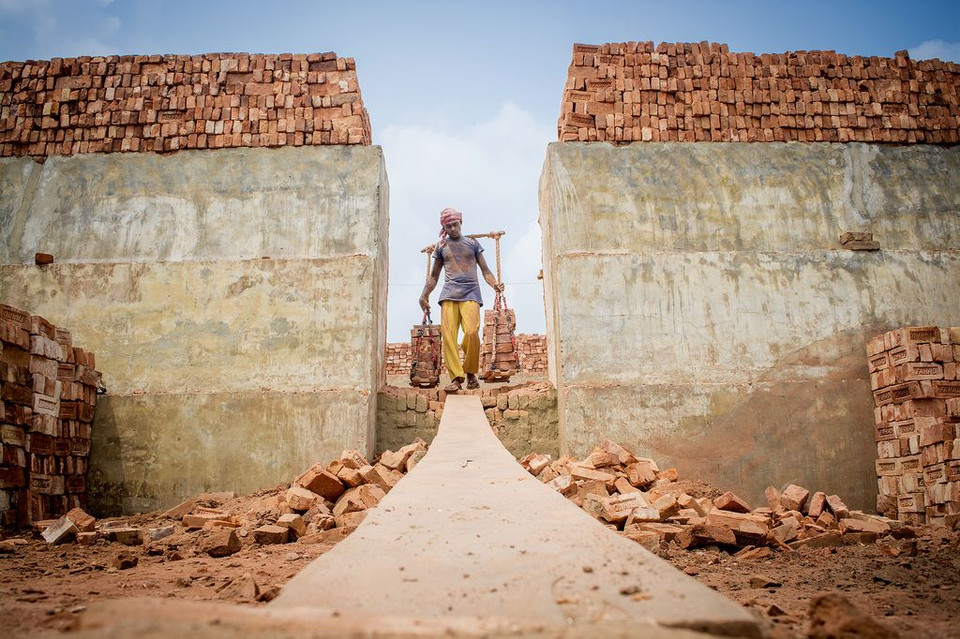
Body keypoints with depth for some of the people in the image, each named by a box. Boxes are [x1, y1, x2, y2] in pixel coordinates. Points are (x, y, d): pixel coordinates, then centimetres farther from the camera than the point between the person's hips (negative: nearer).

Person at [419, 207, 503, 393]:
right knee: (448, 334, -15)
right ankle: (456, 377, -13)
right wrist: (424, 296, 13)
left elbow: (485, 270, 16)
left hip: (470, 293, -1)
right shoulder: (441, 247, 20)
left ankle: (471, 372, -1)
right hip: (449, 294, 2)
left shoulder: (472, 243, 17)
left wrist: (495, 284, -3)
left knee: (472, 332, -21)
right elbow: (434, 276, 26)